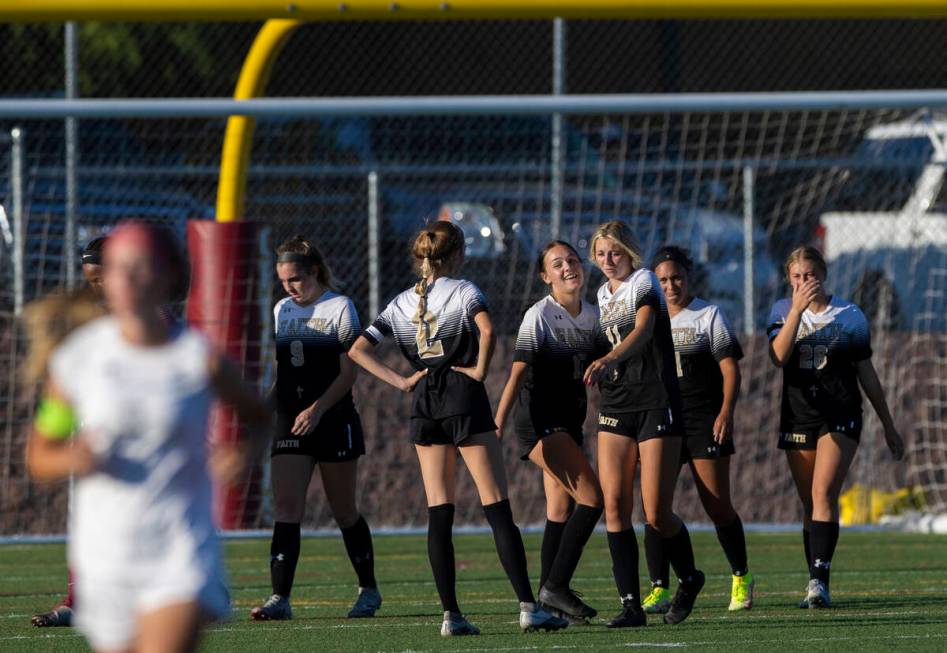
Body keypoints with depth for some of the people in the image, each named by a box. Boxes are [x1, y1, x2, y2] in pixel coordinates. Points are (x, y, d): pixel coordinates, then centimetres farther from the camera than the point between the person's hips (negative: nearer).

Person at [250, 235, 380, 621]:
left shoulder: (339, 308, -4)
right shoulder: (281, 311, 12)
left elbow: (349, 372, -10)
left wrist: (317, 409, -20)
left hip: (333, 419, -4)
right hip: (290, 422, 4)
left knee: (344, 511, 5)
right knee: (286, 508, -9)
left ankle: (368, 590, 22)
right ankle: (280, 598, -15)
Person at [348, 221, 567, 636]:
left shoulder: (402, 303, 12)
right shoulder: (463, 290, -3)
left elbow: (357, 350, 7)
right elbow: (486, 329, -23)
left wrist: (400, 382, 5)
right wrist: (480, 370, -10)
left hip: (424, 404, 4)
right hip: (464, 399, -4)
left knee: (438, 513, 4)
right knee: (498, 508, -5)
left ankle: (451, 614, -2)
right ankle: (528, 607, -10)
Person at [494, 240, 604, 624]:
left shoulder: (593, 316, 8)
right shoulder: (540, 315, -11)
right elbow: (518, 373, -16)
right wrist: (497, 428, -21)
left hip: (569, 424, 7)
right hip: (539, 419, -7)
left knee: (561, 510, 5)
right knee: (591, 498, -16)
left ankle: (549, 601, 8)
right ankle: (555, 588, -13)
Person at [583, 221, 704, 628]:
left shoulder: (644, 283, -8)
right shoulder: (603, 295, 14)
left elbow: (643, 329, -27)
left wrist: (608, 360, -42)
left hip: (657, 406, -6)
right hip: (616, 406, 6)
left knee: (657, 514, -6)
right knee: (614, 505, -8)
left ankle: (689, 579, 22)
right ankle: (630, 604, -6)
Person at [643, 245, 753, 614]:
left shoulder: (709, 316, 3)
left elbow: (730, 368, -2)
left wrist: (726, 411, -15)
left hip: (706, 421, -3)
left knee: (718, 507, -3)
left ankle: (741, 578, 17)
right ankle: (659, 590, -8)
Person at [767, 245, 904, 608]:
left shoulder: (848, 316, 1)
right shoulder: (782, 312, 5)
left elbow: (867, 374, 8)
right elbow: (778, 356, -14)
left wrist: (888, 427, 10)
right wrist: (797, 308, -23)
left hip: (840, 418, -3)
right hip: (797, 419, 3)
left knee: (823, 493, -19)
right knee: (810, 505, 6)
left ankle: (819, 581, -27)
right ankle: (817, 590, 12)